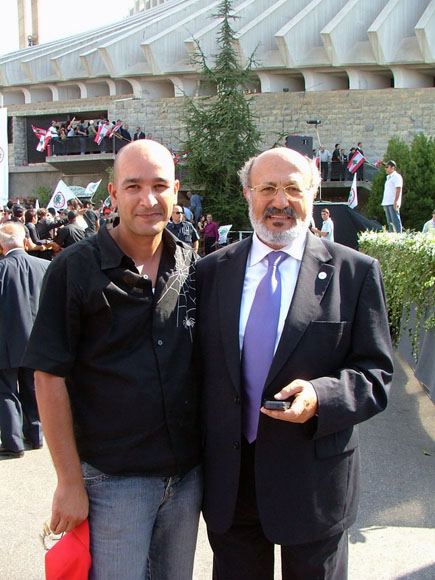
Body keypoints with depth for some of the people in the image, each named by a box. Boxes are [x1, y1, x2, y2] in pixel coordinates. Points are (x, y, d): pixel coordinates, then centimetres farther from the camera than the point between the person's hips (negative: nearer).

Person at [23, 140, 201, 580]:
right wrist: (70, 482, -11)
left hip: (187, 474, 5)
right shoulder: (74, 269, -11)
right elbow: (50, 379, -11)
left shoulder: (192, 267, 2)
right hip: (113, 479, -4)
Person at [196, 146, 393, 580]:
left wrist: (320, 397, -25)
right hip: (229, 482, 2)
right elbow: (197, 366, 5)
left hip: (312, 480, -2)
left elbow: (375, 373, -6)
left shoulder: (355, 272, -5)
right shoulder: (211, 271, 3)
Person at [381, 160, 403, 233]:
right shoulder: (388, 178, 23)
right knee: (390, 222, 7)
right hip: (387, 203, 9)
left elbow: (399, 189, -13)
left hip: (393, 203, -9)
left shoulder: (396, 176, -4)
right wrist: (384, 204, 18)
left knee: (395, 220, -13)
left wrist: (396, 202, -21)